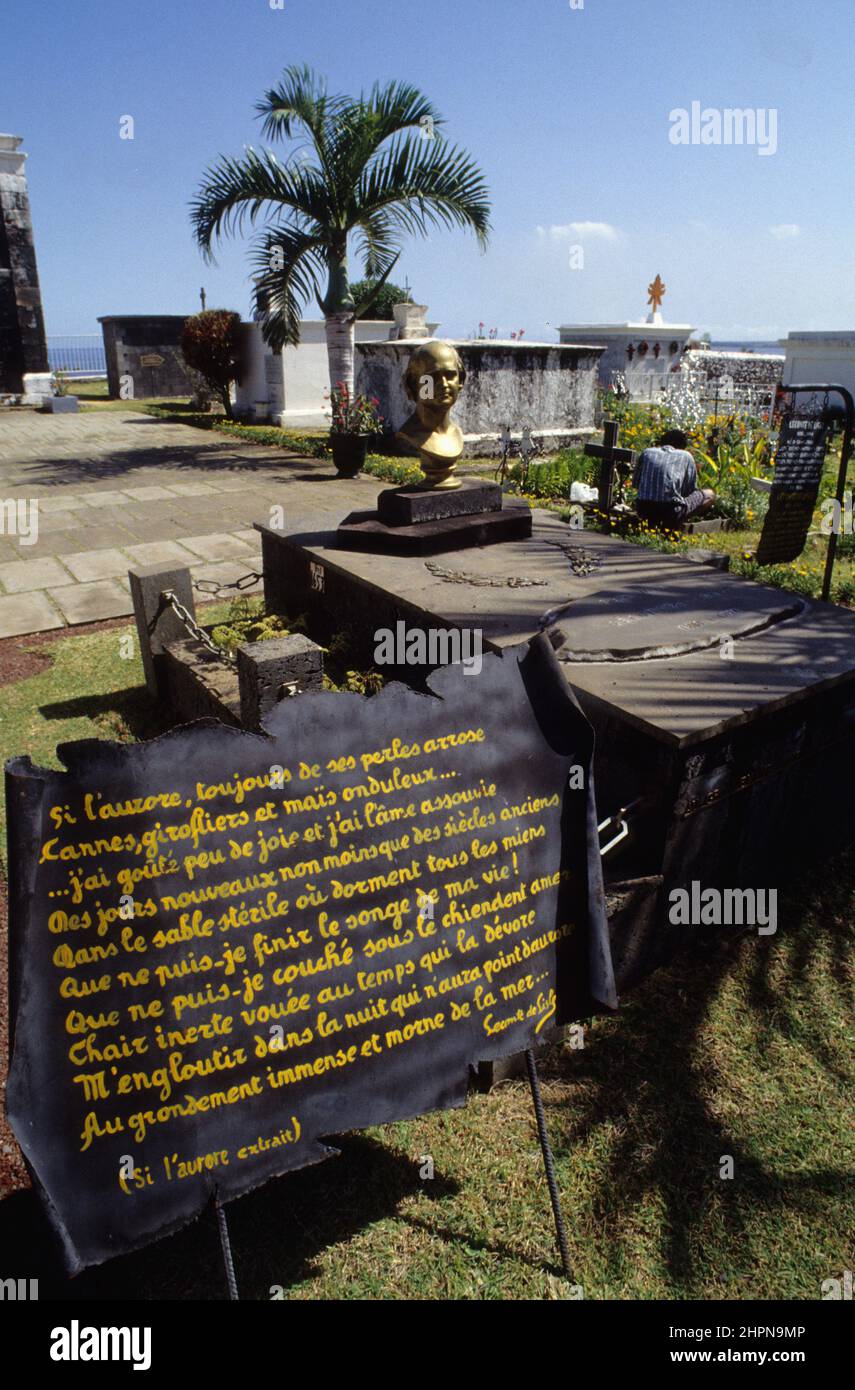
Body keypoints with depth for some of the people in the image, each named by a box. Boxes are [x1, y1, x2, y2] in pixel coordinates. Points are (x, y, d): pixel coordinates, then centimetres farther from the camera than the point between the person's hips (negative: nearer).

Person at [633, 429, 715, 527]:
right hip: (671, 512, -6)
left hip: (643, 512, 6)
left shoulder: (647, 452, 14)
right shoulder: (686, 456, 8)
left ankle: (652, 521, 13)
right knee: (710, 494, 16)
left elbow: (635, 483, 21)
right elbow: (691, 489, 12)